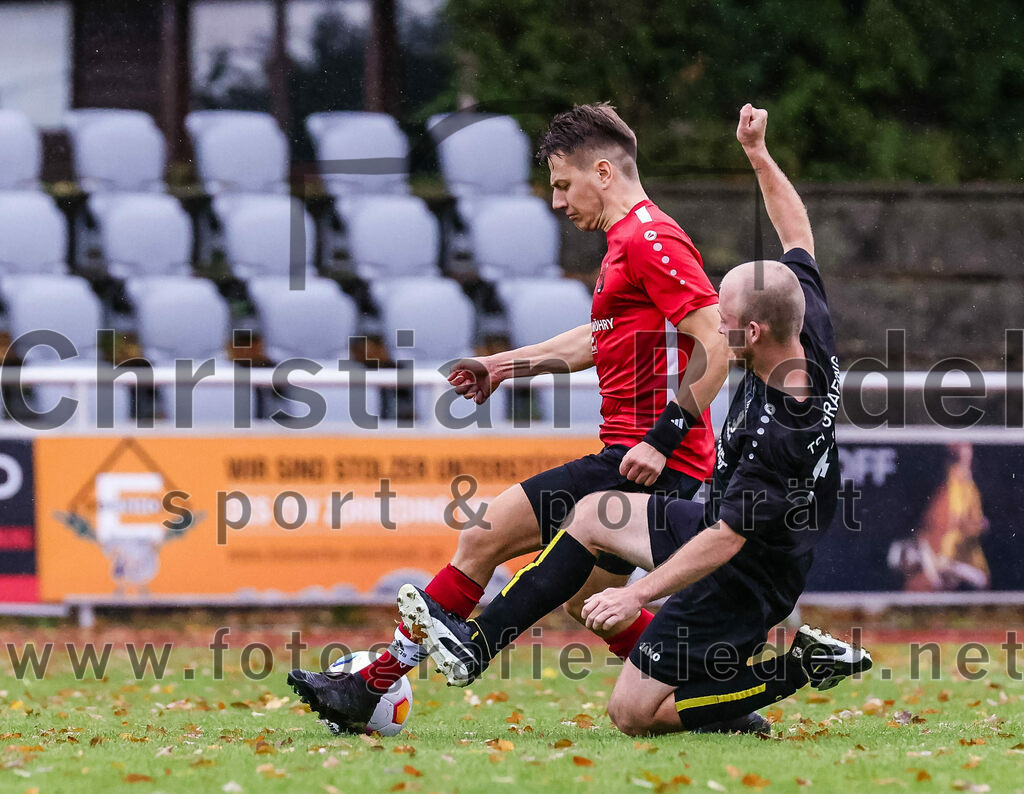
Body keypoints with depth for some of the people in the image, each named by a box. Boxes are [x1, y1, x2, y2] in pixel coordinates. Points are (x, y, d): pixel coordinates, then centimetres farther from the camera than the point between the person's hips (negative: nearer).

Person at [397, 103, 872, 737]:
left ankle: (802, 672, -2)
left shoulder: (780, 432, -35)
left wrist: (639, 594, -27)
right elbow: (798, 232, 6)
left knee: (633, 713, -5)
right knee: (592, 516, 14)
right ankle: (475, 645, 17)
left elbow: (727, 540, -30)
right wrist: (759, 156, 9)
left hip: (744, 580, -10)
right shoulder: (814, 339, -11)